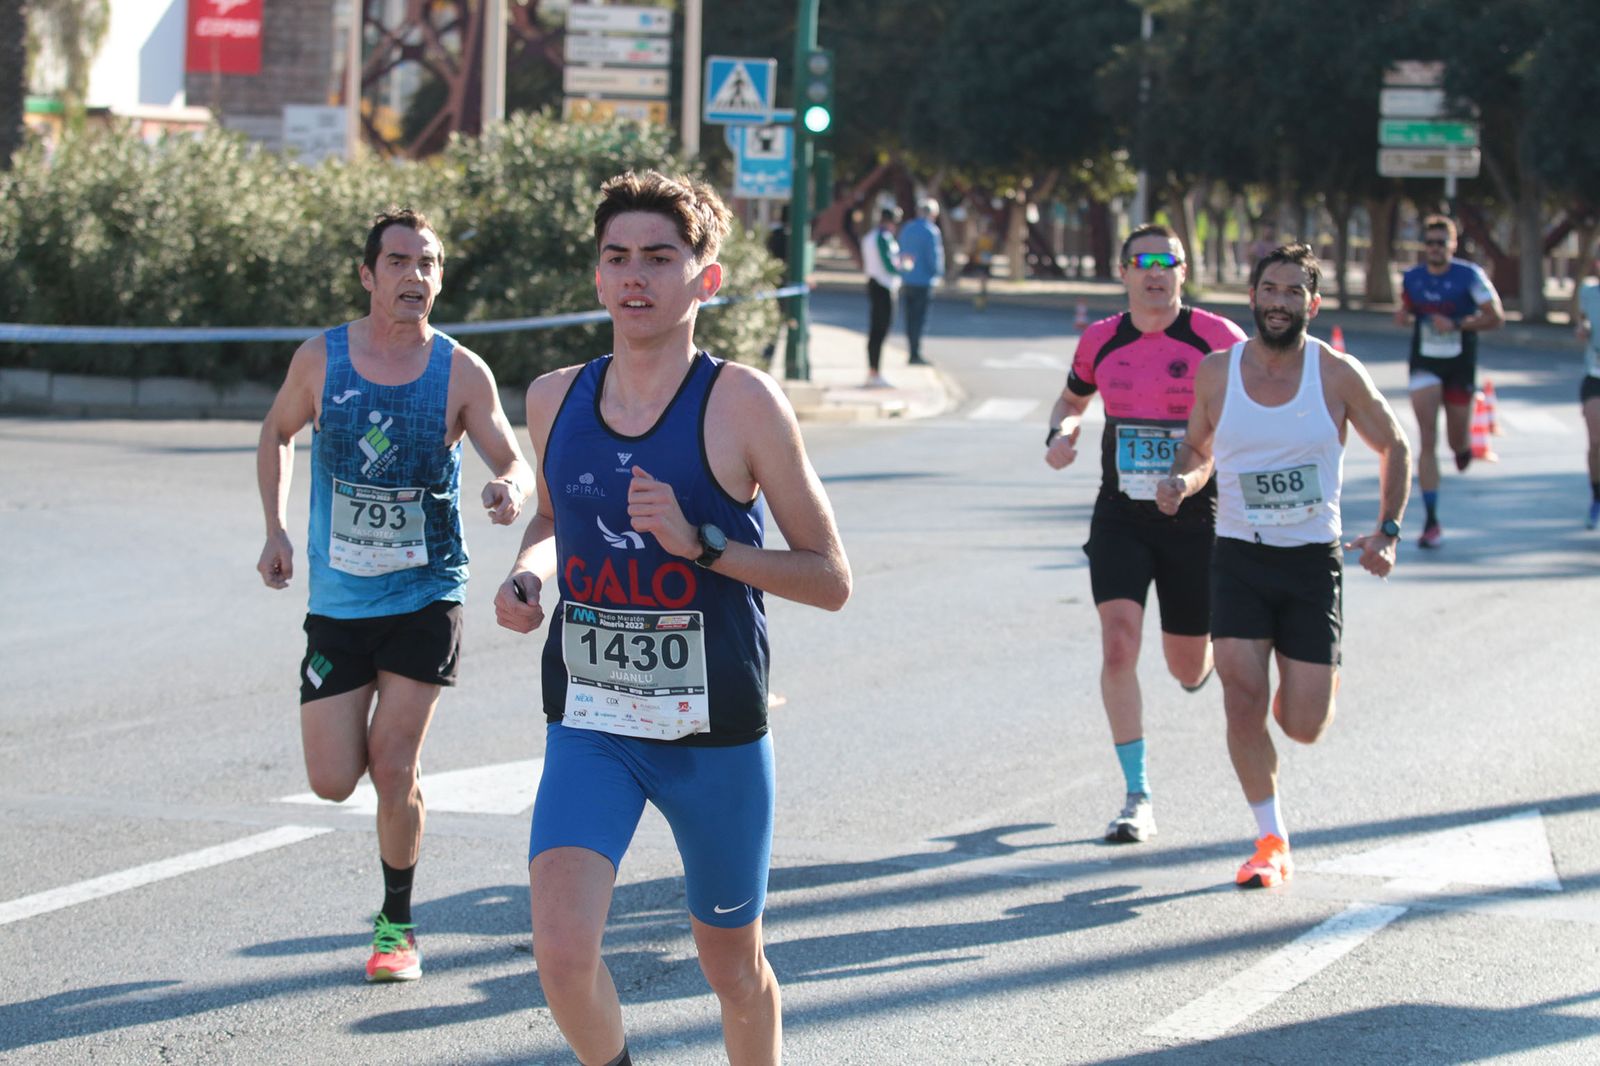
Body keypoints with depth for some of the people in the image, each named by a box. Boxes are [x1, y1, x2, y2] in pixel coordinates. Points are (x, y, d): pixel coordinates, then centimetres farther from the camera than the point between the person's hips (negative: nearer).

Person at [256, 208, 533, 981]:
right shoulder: (320, 359, -3)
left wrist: (512, 491, -30)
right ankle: (382, 746, 35)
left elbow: (513, 462, -6)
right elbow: (276, 435, 14)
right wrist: (275, 528, 5)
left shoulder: (462, 374, -6)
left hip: (426, 598, -2)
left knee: (393, 769, -6)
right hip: (338, 600, 2)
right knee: (332, 782, -3)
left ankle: (397, 925, 14)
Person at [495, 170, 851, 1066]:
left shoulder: (742, 403, -11)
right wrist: (528, 573, 1)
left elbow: (831, 579, -10)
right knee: (563, 951, -17)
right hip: (589, 726, 2)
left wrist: (700, 543, -23)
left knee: (734, 969, 13)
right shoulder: (556, 399, 2)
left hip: (715, 732, -2)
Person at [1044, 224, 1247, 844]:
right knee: (1118, 645, -17)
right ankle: (1138, 800, -9)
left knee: (1188, 668, 10)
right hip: (1119, 518, 1)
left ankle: (1209, 649, 52)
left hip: (1194, 519, -1)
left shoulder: (1217, 339, -8)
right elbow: (1073, 399, 20)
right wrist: (1060, 434, -2)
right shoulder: (1100, 341, 1)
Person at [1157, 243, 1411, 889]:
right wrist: (1182, 481, -8)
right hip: (1238, 559, 1)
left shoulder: (1338, 375, -6)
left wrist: (1387, 530, -3)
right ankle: (1271, 844, 4)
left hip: (1314, 562, -1)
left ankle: (1321, 679, 36)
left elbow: (1394, 447, 8)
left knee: (1303, 727, -2)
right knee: (1244, 703, -13)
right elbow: (1197, 449, 15)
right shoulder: (1216, 372, -1)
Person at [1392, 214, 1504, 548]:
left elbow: (1496, 317, -9)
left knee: (1457, 442, 9)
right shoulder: (1411, 278, 1)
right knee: (1427, 441, -11)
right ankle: (1431, 520, -11)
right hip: (1425, 365, 1)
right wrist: (1402, 316, -6)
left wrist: (1456, 324, -21)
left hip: (1460, 366, -1)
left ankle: (1464, 446, 51)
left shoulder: (1469, 275, -9)